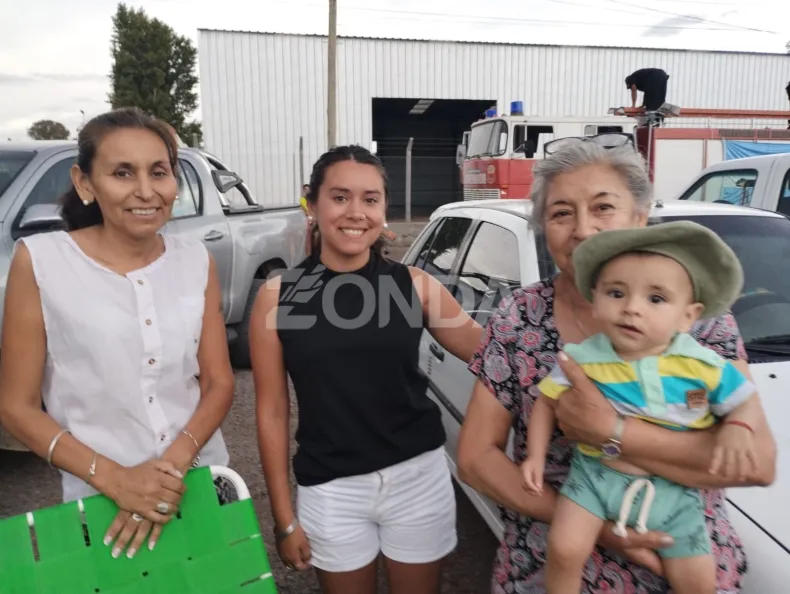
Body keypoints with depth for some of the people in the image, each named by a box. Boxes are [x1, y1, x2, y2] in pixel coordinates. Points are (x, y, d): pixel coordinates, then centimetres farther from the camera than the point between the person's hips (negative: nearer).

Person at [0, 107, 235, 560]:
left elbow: (219, 383, 0)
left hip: (202, 486, 3)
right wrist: (114, 478, -18)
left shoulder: (197, 261, -2)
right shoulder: (40, 261, -11)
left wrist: (176, 460, -17)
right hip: (101, 501, -3)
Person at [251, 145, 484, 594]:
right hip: (331, 490, -1)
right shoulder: (278, 297, -7)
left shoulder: (415, 285, -6)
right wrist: (284, 518, 0)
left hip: (418, 477, 1)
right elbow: (273, 412, -3)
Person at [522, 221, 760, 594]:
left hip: (674, 489, 2)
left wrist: (736, 431, -18)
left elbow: (746, 404, 4)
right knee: (564, 550, -17)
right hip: (597, 474, -1)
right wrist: (536, 456, -7)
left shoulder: (705, 366, -12)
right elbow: (546, 402, 0)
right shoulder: (582, 359, -13)